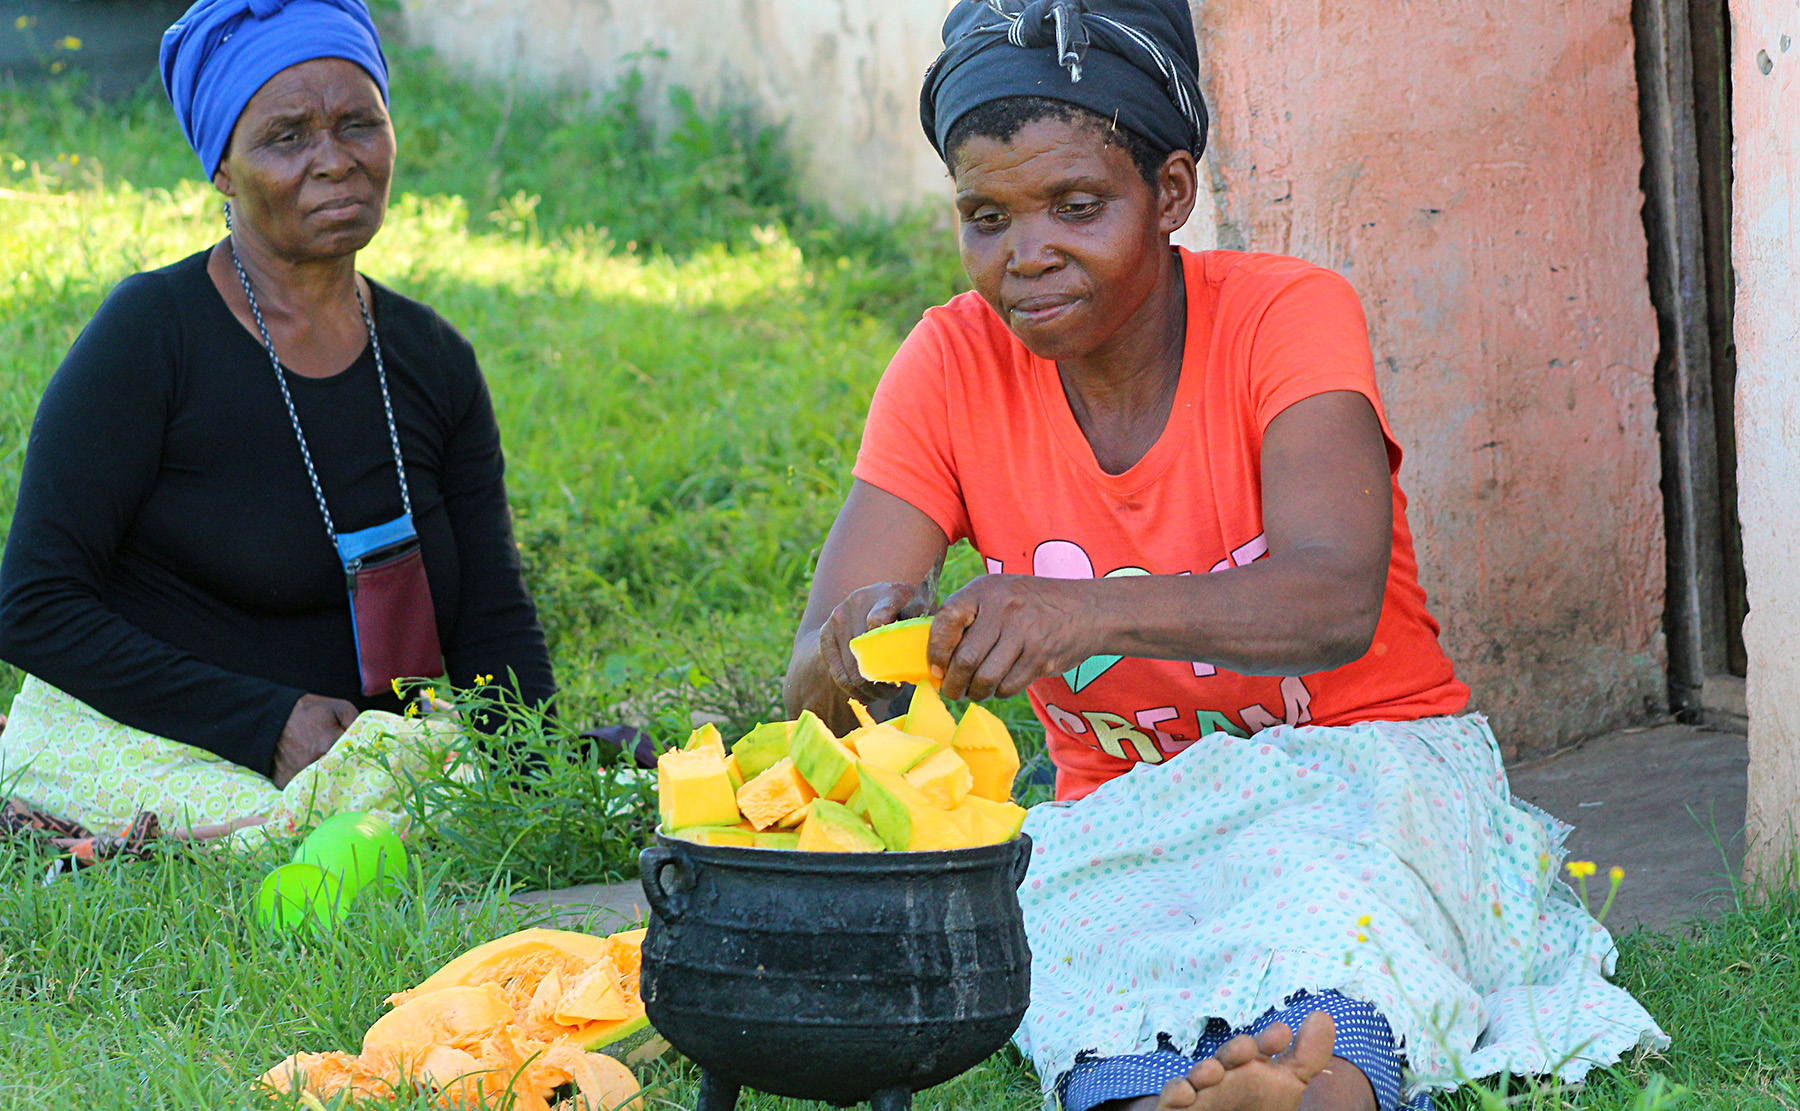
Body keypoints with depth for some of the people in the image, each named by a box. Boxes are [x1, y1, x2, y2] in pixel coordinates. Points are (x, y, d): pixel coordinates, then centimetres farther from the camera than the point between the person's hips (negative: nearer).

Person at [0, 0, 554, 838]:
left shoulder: (434, 361, 8)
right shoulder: (149, 335, -10)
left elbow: (493, 624, 6)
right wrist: (268, 721, -21)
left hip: (372, 760, 5)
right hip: (139, 754, -5)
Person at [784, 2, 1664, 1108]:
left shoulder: (1290, 313, -12)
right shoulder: (954, 365, -4)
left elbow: (1336, 606, -31)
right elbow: (814, 680, -10)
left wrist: (1093, 614, -50)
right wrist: (859, 652, -37)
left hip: (1369, 768, -3)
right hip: (1126, 823, 3)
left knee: (1324, 873, -40)